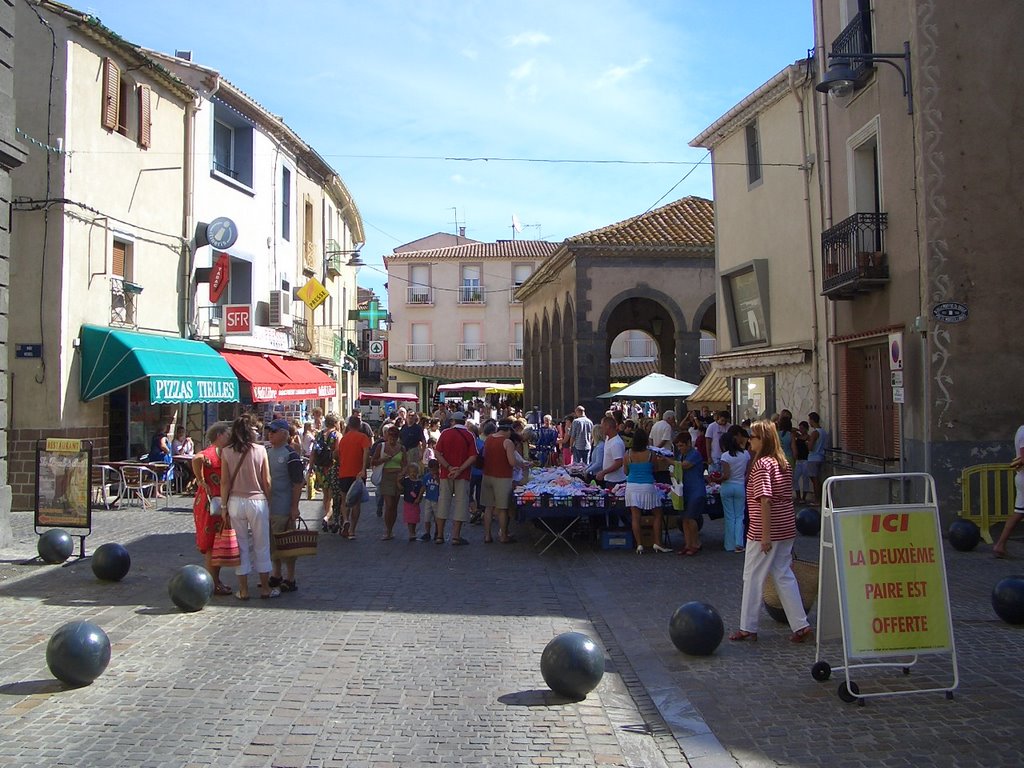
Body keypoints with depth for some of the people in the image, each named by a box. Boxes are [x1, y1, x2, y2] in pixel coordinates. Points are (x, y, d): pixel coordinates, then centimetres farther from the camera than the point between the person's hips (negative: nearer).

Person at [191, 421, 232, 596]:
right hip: (210, 504, -9)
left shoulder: (222, 453, 15)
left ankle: (216, 580, 24)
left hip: (220, 504, 9)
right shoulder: (212, 452, -15)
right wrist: (201, 481, -27)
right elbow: (197, 459, -37)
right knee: (212, 545, -2)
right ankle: (214, 584, 5)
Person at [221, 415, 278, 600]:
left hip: (235, 502, 1)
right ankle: (265, 588, 16)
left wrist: (223, 506, 4)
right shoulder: (260, 450, -5)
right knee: (262, 546, 9)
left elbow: (225, 482, -3)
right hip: (257, 501, -1)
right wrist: (269, 503, 8)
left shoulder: (226, 452, -3)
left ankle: (243, 590, 15)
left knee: (241, 545, 10)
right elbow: (266, 481, -2)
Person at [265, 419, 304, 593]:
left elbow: (298, 483, -14)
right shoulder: (267, 452, 11)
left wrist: (294, 507, -17)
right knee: (272, 543, 16)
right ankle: (276, 575, 30)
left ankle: (290, 580, 10)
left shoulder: (291, 455, -12)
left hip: (283, 508, -7)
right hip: (267, 507, 8)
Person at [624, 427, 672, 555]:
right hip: (647, 486, -2)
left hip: (632, 486, 2)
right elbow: (655, 470, 6)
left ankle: (639, 544, 3)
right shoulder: (650, 455, -6)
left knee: (635, 517, 4)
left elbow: (626, 471, 7)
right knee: (657, 515, 12)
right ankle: (657, 543, 9)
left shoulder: (628, 454, -3)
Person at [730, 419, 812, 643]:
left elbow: (765, 500, -22)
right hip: (786, 529, 8)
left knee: (753, 578, 5)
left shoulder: (761, 465, -17)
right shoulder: (784, 463, 9)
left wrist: (765, 534, -21)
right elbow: (786, 497, 14)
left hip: (766, 531, -8)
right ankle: (801, 626, 12)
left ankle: (747, 628, 14)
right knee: (784, 575, 14)